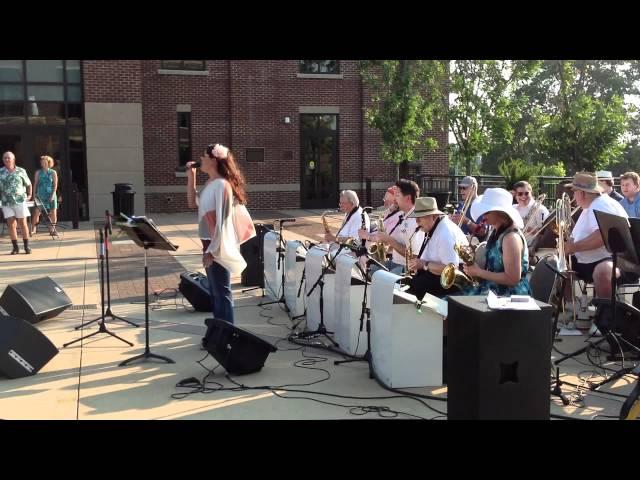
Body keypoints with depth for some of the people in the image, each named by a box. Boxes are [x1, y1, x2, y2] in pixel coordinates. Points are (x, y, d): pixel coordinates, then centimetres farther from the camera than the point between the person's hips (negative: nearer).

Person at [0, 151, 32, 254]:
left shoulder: (21, 171, 4)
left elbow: (28, 184, 14)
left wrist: (29, 195, 7)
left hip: (20, 200, -1)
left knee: (23, 223, 2)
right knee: (11, 224, 1)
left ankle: (26, 246, 9)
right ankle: (15, 247, 8)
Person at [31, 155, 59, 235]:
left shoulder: (53, 173, 3)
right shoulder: (38, 172, 7)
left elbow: (55, 185, -1)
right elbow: (36, 184, 10)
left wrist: (53, 194, -11)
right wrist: (35, 194, 3)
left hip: (51, 195, 0)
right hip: (40, 195, 0)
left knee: (53, 212, 2)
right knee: (36, 212, -8)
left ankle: (52, 229, 14)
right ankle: (33, 230, -5)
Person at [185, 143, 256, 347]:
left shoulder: (221, 185, -17)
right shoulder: (210, 183, 12)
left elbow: (222, 220, -20)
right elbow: (192, 203, 20)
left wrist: (212, 250, -20)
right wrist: (191, 177, 12)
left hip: (218, 246, -10)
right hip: (210, 243, 10)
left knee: (221, 293, -1)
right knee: (215, 292, 16)